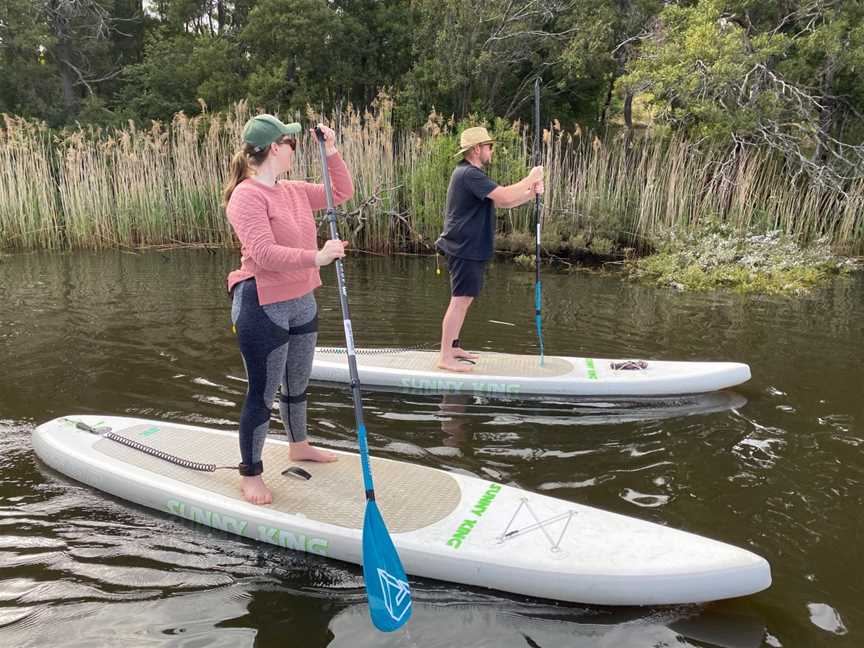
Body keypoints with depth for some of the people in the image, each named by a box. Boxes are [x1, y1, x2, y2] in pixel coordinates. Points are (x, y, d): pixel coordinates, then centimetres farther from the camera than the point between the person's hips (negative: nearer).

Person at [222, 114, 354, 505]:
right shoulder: (247, 196, -17)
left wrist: (331, 152, 8)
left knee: (297, 383, 23)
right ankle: (250, 475, 14)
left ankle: (298, 445, 44)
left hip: (301, 303, 8)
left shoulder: (296, 191, 9)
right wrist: (317, 257, -36)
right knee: (263, 392, 0)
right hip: (263, 308, -8)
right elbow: (265, 254, -28)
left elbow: (342, 193, 20)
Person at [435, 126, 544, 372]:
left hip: (469, 248, 11)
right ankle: (446, 357, -5)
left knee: (463, 300, 16)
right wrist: (530, 178, -11)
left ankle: (453, 347, 25)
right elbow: (505, 196, -25)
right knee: (460, 301, -9)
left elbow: (503, 203, 17)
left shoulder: (471, 174, 20)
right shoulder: (469, 174, -15)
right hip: (465, 249, -11)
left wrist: (531, 192, 3)